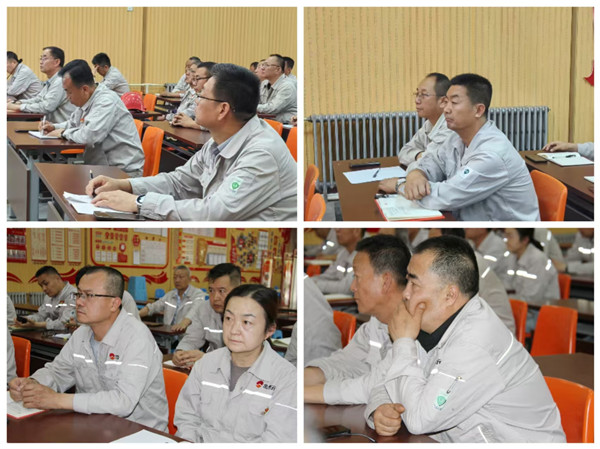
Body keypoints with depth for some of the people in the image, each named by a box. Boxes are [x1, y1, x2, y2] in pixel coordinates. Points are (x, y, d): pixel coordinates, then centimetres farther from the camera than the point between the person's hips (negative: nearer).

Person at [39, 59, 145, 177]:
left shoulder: (107, 101, -18)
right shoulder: (85, 101, 11)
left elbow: (89, 135, -29)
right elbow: (73, 123, 31)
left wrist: (64, 133, -11)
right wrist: (54, 127, 11)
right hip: (103, 166, 9)